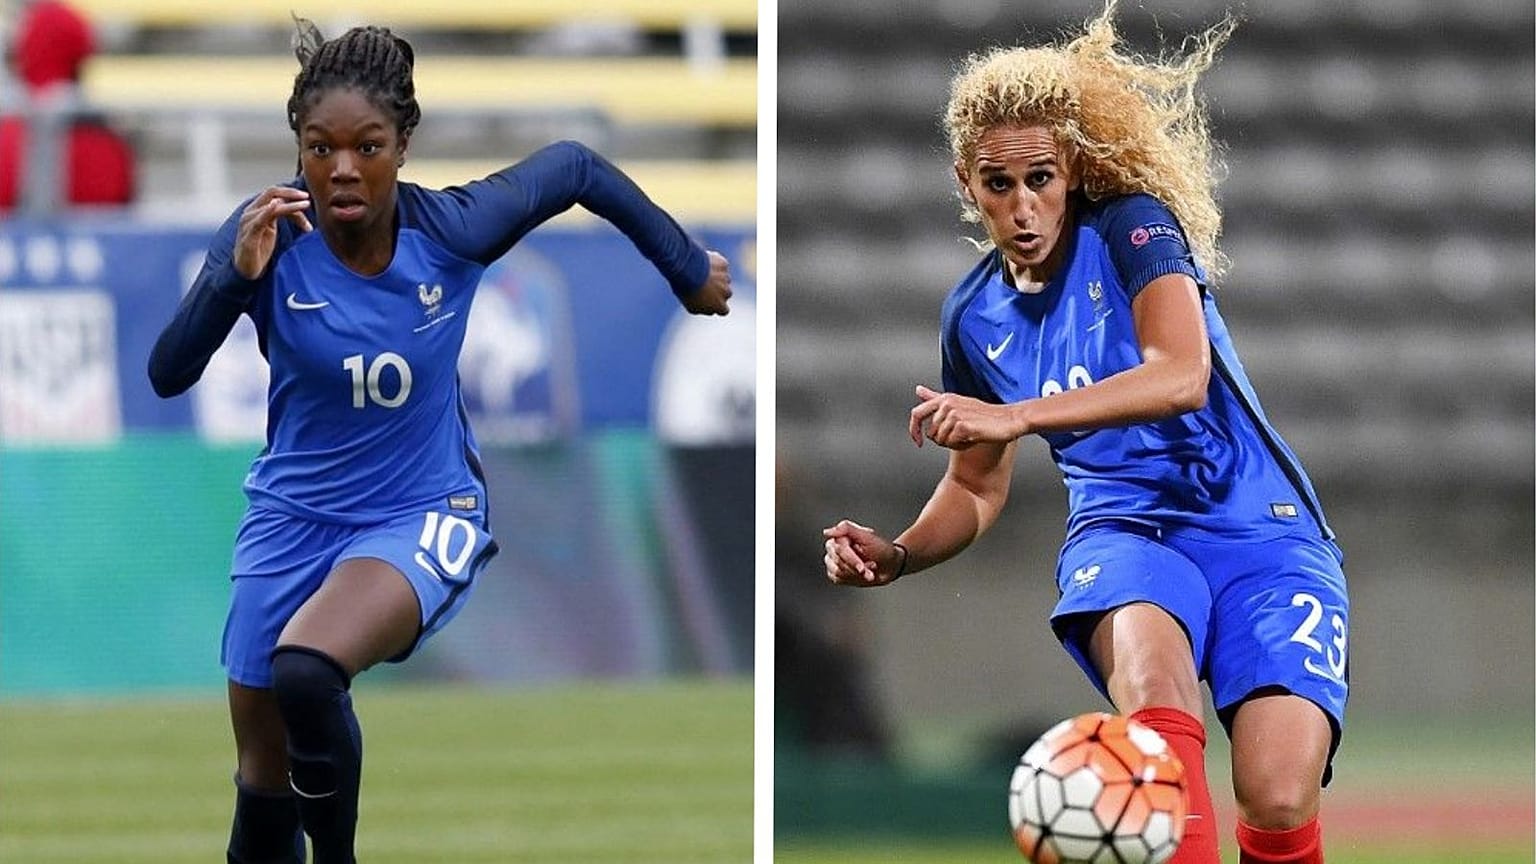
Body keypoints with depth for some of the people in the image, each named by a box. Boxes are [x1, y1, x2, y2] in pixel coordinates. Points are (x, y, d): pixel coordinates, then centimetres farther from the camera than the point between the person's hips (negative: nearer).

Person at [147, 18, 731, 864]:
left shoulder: (452, 228, -19)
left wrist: (688, 267, 9)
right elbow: (168, 375, -25)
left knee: (307, 669, -32)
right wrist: (236, 274, -40)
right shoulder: (269, 236, -18)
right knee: (264, 772, 9)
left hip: (423, 512, -3)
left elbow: (576, 167, 0)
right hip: (293, 513, 3)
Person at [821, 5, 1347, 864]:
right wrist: (896, 555, 3)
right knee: (1146, 652, -38)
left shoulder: (1133, 227, -5)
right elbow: (979, 486, 23)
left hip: (1261, 530, -3)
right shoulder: (976, 317, 10)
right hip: (1127, 529, 3)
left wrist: (1018, 414, -31)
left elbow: (1180, 376, -24)